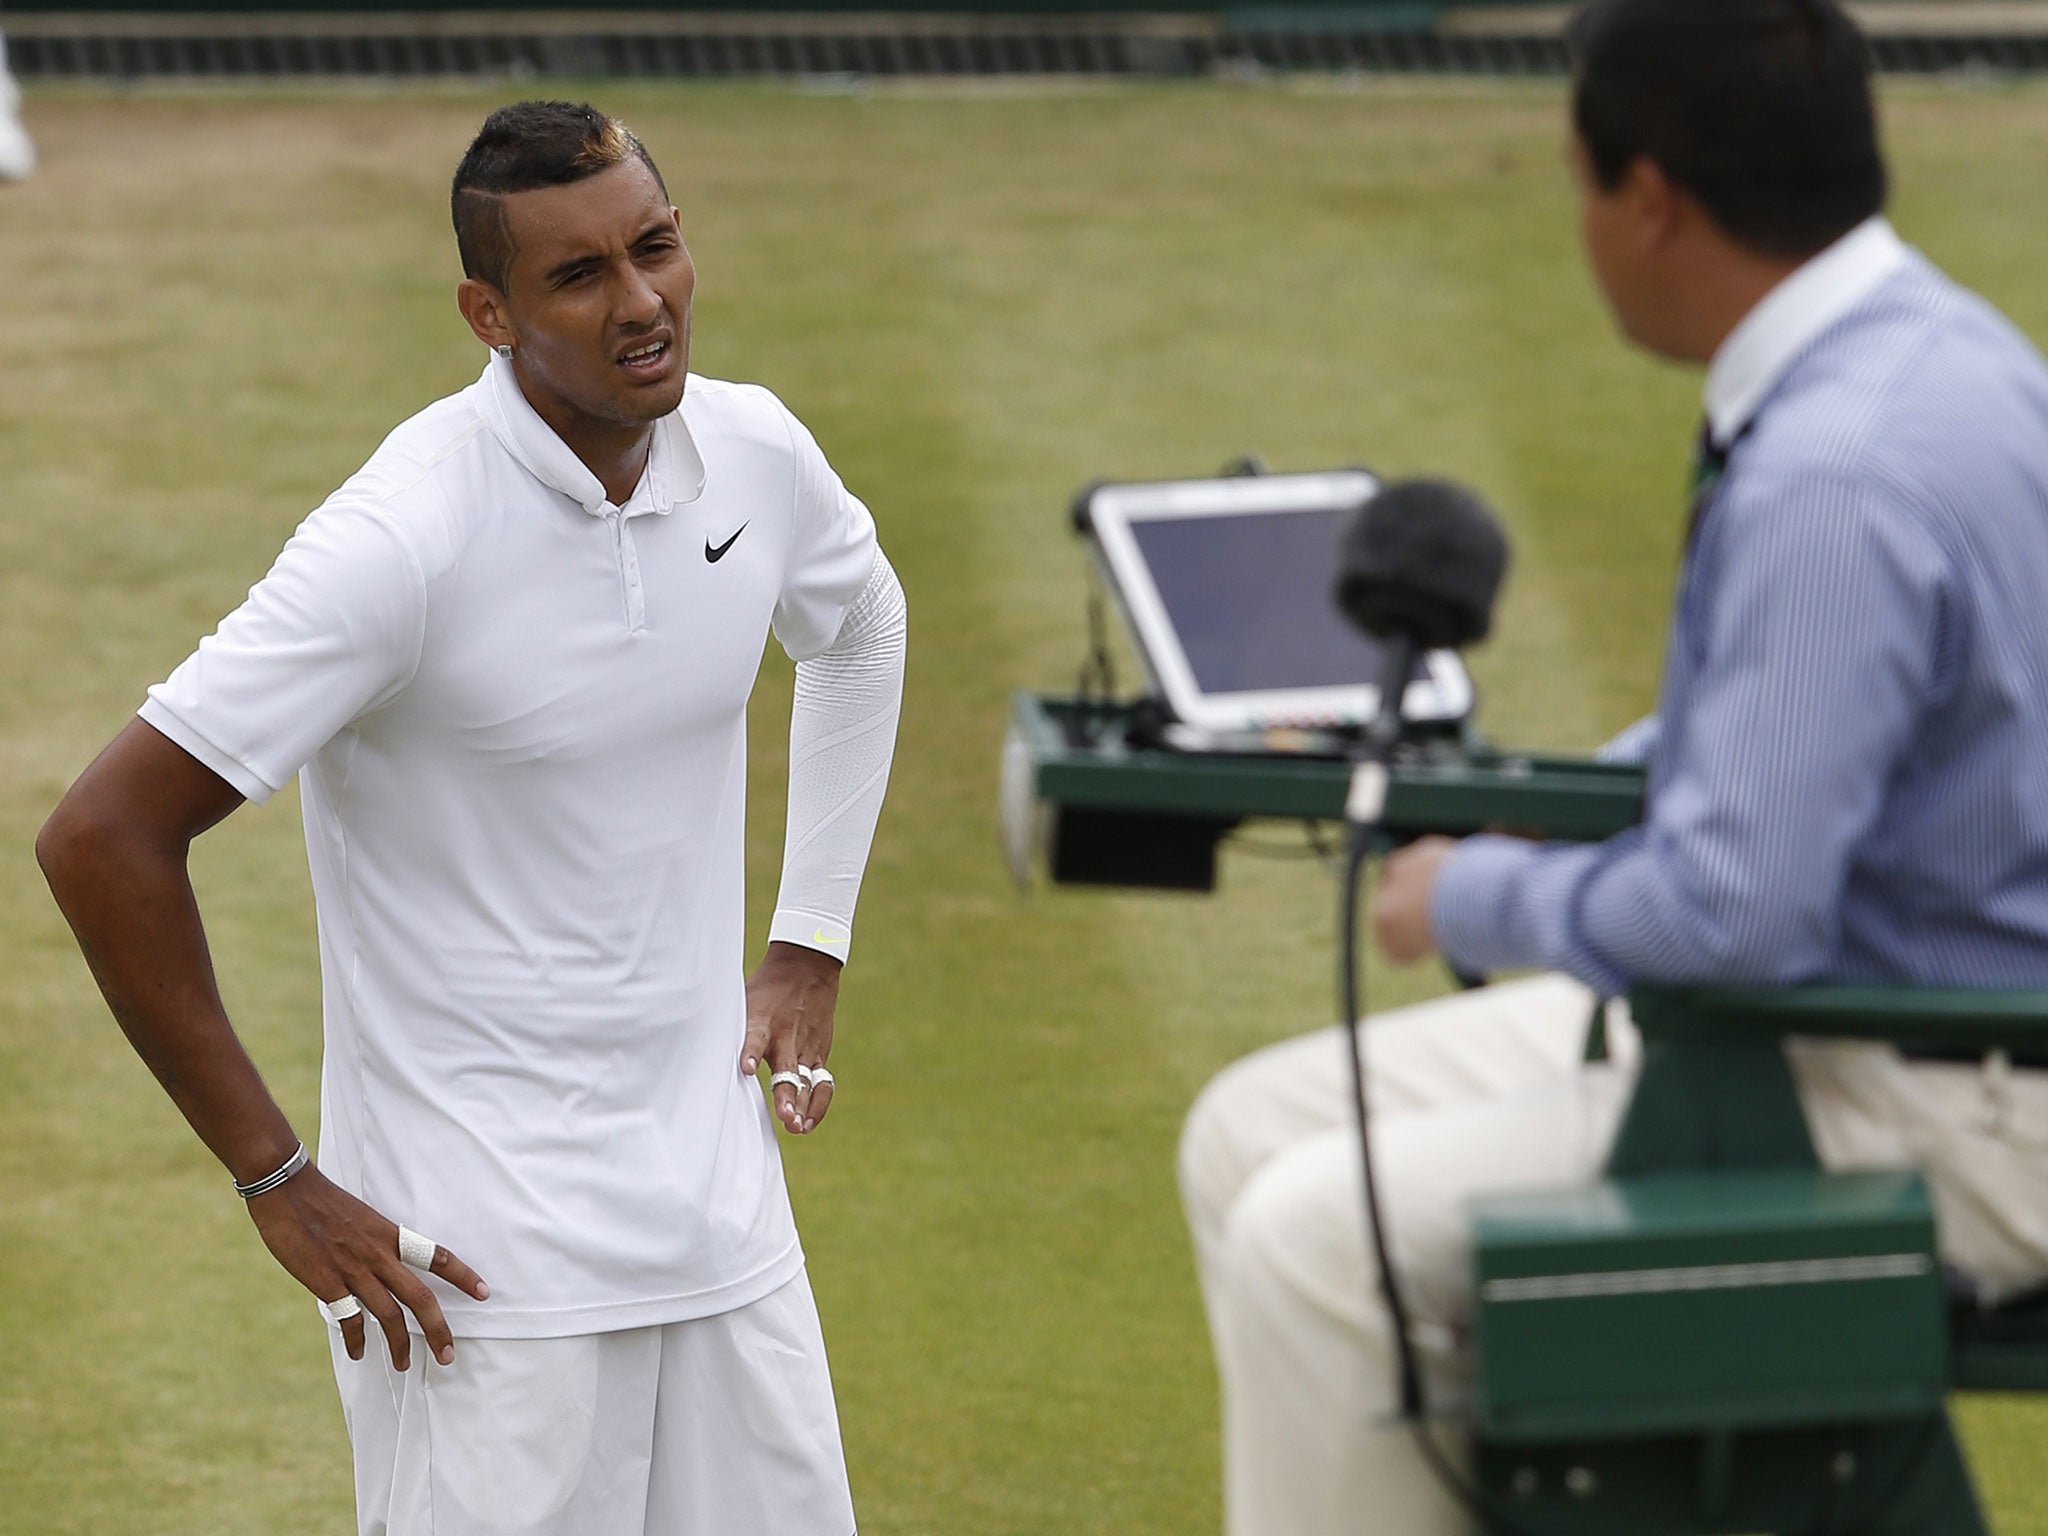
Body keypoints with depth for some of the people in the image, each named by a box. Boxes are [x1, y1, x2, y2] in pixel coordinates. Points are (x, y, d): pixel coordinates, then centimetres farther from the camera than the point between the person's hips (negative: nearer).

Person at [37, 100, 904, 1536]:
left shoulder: (755, 451, 0)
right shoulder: (408, 540, -20)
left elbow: (862, 630, 25)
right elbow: (102, 837, -19)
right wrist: (277, 1182, -15)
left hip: (722, 1212, 6)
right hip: (483, 1257, -6)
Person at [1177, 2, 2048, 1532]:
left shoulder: (1838, 473, -27)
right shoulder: (1914, 345, 6)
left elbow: (1735, 905, -29)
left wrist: (1472, 897, -11)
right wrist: (1538, 810, 15)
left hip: (1919, 1119, -10)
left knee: (1321, 1239, -16)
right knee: (1257, 1134, 7)